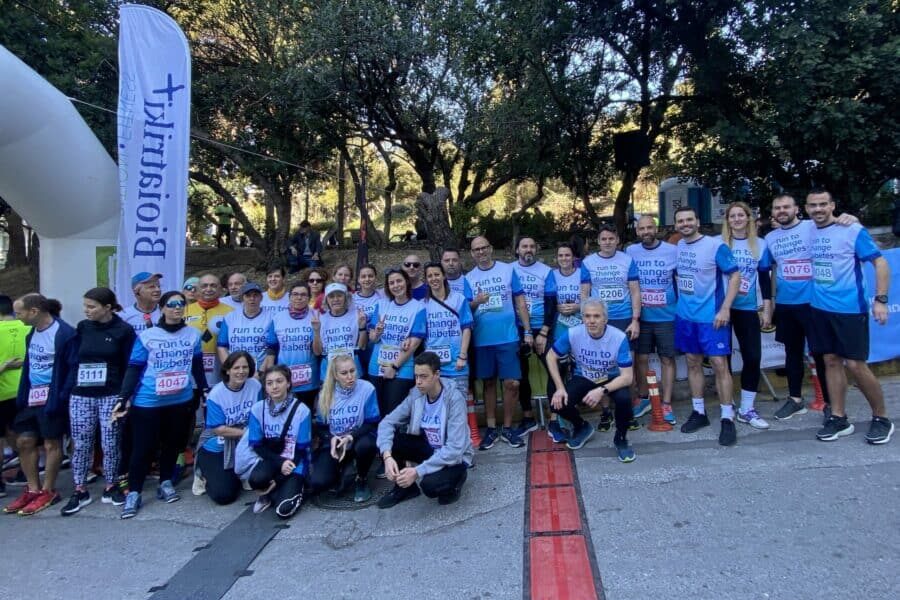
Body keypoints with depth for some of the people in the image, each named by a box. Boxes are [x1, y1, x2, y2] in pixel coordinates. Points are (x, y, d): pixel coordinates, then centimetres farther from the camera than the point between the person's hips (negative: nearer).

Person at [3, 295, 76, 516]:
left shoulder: (65, 334, -17)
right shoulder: (32, 333, 9)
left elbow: (73, 368, -17)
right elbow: (28, 365, 17)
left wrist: (61, 399, -20)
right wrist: (22, 395, 11)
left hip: (52, 398, -8)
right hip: (31, 397, 8)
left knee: (51, 444, 4)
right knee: (24, 441, 11)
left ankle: (48, 492, 18)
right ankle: (33, 489, 25)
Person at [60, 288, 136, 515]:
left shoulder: (124, 330, -5)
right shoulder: (83, 327, 6)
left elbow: (130, 366, -4)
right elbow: (74, 359, 11)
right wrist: (68, 388, 5)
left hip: (111, 396, -3)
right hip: (81, 395, 3)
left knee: (110, 444, 4)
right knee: (81, 445, 7)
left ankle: (110, 488, 19)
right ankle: (80, 491, 19)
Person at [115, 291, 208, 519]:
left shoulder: (193, 335, 2)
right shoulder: (146, 336, -7)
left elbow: (198, 367, 13)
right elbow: (133, 370, -5)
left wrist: (205, 391, 17)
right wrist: (123, 398, -11)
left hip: (181, 401, 3)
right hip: (148, 402, -3)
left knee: (173, 443, 14)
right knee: (143, 447, 3)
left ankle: (166, 483, 31)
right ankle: (134, 493, 16)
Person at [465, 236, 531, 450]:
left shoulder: (508, 270, 1)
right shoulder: (469, 278, 6)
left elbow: (520, 302, 2)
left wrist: (527, 331, -2)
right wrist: (475, 302, -16)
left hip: (508, 337, -1)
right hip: (482, 340, 2)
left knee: (512, 383, -1)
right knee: (489, 383, 11)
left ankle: (507, 428, 15)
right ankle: (491, 428, 21)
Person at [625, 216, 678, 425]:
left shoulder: (673, 251, -5)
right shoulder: (631, 251, 1)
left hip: (666, 316, -2)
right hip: (640, 316, 2)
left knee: (667, 359, 4)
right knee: (640, 358, 9)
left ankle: (666, 405, 13)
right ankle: (643, 399, 25)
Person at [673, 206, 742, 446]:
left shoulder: (716, 246, -12)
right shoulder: (679, 246, 6)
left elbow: (735, 276, -12)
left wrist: (725, 309, -18)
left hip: (711, 316, -6)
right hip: (685, 316, 6)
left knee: (719, 364, -4)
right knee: (693, 363, 11)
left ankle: (727, 419, 5)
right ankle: (699, 412, 23)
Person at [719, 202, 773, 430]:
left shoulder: (760, 245, 6)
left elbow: (765, 278, 8)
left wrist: (767, 310, 4)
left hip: (748, 309, 2)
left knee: (753, 357, -2)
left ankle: (746, 409, 10)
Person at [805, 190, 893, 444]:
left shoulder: (852, 230, -9)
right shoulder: (808, 233, 5)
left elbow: (880, 263, -8)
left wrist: (880, 299, -14)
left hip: (850, 308, -5)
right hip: (820, 308, 5)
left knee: (855, 364, -3)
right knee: (831, 361, 8)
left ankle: (882, 418, 16)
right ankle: (839, 419, 18)